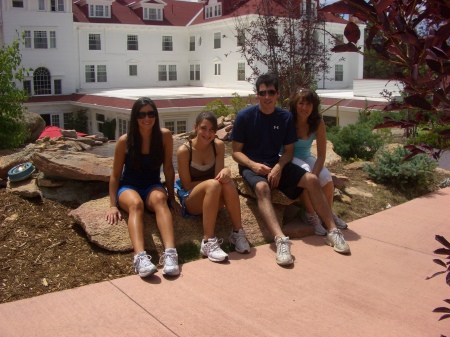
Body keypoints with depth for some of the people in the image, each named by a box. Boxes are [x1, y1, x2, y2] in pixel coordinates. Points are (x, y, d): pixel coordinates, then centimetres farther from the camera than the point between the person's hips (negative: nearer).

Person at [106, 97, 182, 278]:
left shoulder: (165, 136, -7)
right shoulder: (124, 141, -9)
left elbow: (168, 168, 0)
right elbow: (115, 174, -3)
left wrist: (172, 197, 1)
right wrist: (113, 205, -9)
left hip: (153, 187, 1)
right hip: (128, 187, -1)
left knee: (160, 199, -35)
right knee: (136, 203, -36)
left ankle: (170, 253, -52)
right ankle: (140, 257, -55)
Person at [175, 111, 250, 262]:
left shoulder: (219, 146, -3)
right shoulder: (184, 150, -14)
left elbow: (218, 175, -9)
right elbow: (187, 185, -10)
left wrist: (226, 171, -32)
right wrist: (213, 182, -19)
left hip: (214, 200, 3)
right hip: (190, 201, -3)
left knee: (227, 182, -31)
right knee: (213, 184, -35)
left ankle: (237, 233, -20)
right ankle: (208, 242, -35)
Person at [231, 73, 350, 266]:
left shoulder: (286, 117, 2)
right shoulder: (244, 116, -8)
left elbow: (289, 150, 5)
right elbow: (236, 151, -6)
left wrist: (279, 167, -16)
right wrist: (254, 165, -24)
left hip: (276, 164, 4)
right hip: (251, 166, -4)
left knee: (312, 179, -17)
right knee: (262, 187, -37)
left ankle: (332, 231, -12)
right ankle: (281, 240, -52)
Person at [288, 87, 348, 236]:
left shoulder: (318, 123, -11)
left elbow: (321, 155, -11)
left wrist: (314, 175, -28)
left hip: (306, 158, 3)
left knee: (326, 177, -23)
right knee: (305, 171, -33)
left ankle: (329, 213, 3)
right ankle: (311, 215, -18)